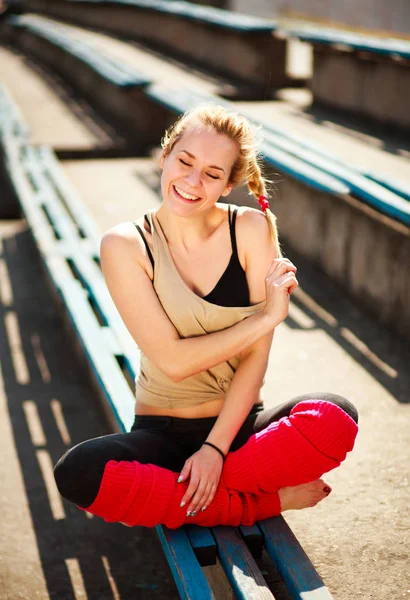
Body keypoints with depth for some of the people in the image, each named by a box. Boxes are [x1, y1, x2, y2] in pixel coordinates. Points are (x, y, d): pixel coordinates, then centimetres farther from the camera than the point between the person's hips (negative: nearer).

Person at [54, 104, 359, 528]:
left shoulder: (251, 230, -4)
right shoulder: (125, 246, -8)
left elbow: (257, 355, -8)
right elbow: (174, 361, -15)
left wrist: (215, 448, -17)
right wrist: (266, 317, -14)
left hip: (238, 426, 1)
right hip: (161, 434, 0)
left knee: (335, 418, -29)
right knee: (78, 473, -32)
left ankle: (164, 497, -15)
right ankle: (263, 502, -14)